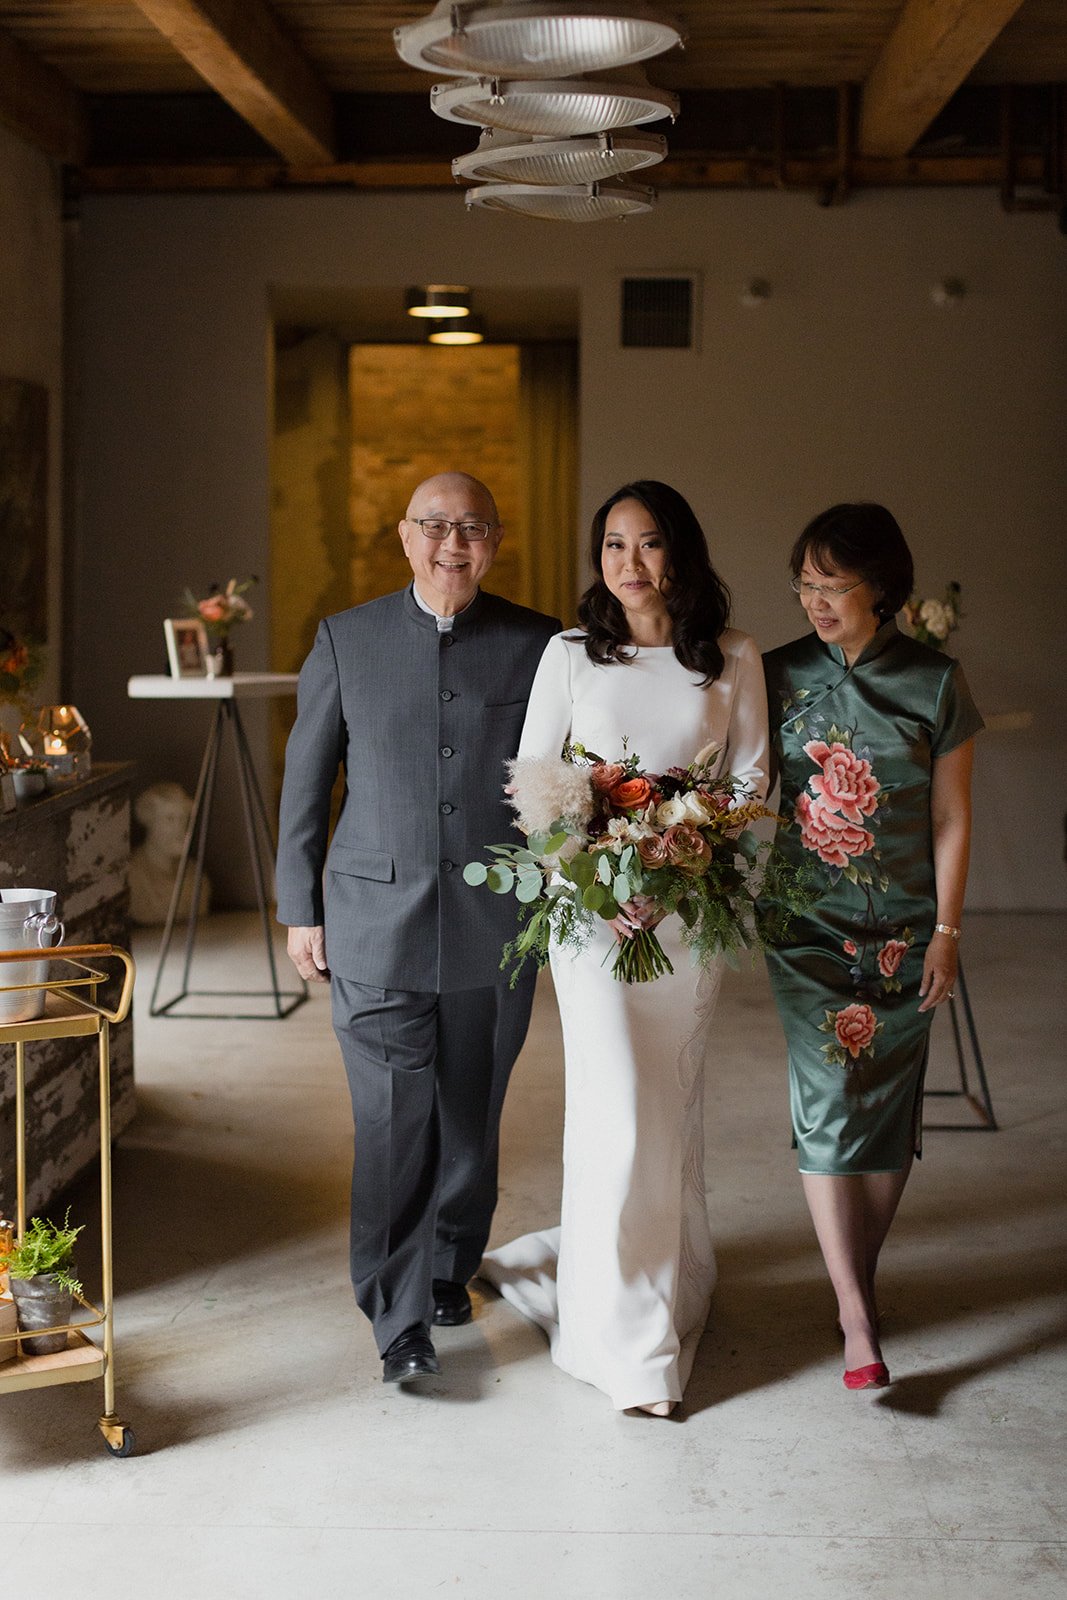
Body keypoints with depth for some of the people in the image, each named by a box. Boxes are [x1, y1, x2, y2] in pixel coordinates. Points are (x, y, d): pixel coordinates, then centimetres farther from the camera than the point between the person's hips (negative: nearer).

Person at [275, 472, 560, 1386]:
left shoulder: (539, 645, 2)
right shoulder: (346, 641, 3)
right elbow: (305, 783, 7)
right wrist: (300, 910, 5)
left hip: (494, 928, 1)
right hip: (377, 924, -1)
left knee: (471, 1117, 13)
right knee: (395, 1124, -4)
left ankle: (450, 1268, 34)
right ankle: (400, 1318, 5)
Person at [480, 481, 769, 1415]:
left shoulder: (733, 660, 4)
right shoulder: (571, 656, 2)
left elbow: (753, 781, 4)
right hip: (593, 905, -1)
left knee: (675, 1102, 10)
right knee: (620, 1108, -6)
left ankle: (672, 1282, 31)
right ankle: (628, 1336, 4)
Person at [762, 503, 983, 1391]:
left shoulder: (935, 683, -3)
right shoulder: (782, 676, -1)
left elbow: (952, 819, 0)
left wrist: (946, 932, -3)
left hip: (903, 931, 0)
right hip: (809, 927, 0)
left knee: (890, 1111, 6)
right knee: (827, 1104, -6)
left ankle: (861, 1276, 25)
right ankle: (858, 1319, -2)